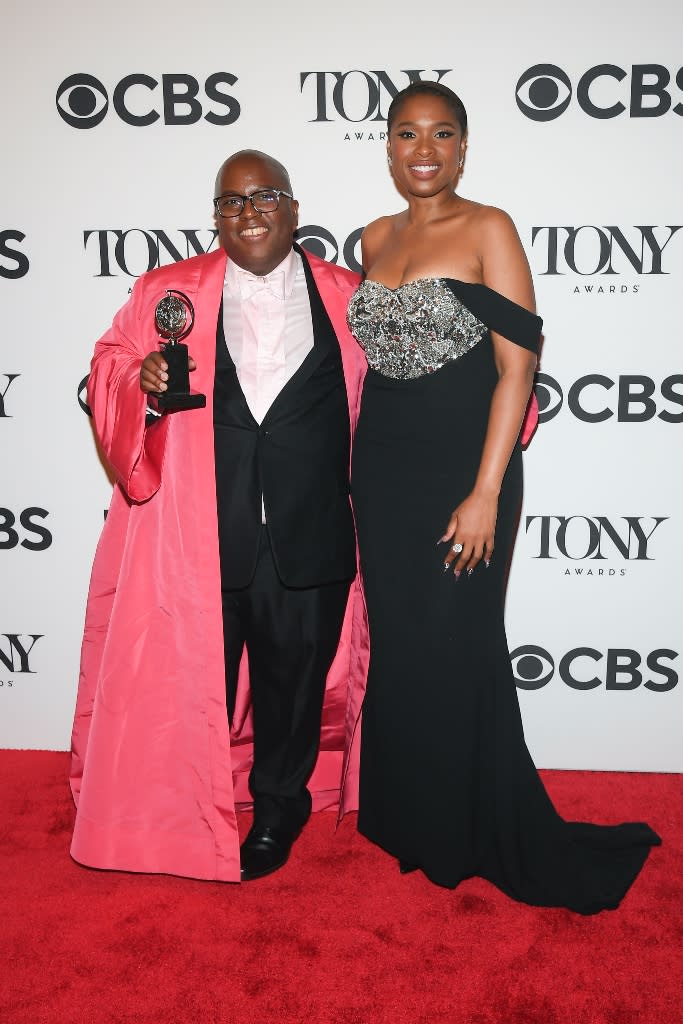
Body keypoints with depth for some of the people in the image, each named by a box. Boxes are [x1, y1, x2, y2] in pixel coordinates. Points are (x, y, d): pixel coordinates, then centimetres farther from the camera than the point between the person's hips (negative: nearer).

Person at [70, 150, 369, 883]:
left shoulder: (347, 298, 7)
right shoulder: (167, 292, 6)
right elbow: (110, 370, 3)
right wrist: (142, 381, -18)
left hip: (308, 538, 1)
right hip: (196, 533, 0)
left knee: (294, 676, 15)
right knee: (192, 674, 9)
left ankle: (279, 805, 39)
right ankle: (185, 812, 34)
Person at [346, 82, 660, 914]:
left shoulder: (487, 229, -6)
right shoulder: (375, 239, 11)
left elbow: (517, 364, -12)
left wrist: (486, 493, -18)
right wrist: (354, 466, 11)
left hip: (461, 471, -5)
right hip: (382, 472, 6)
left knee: (456, 654, 2)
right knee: (394, 649, 13)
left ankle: (479, 838, 24)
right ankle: (406, 819, 32)